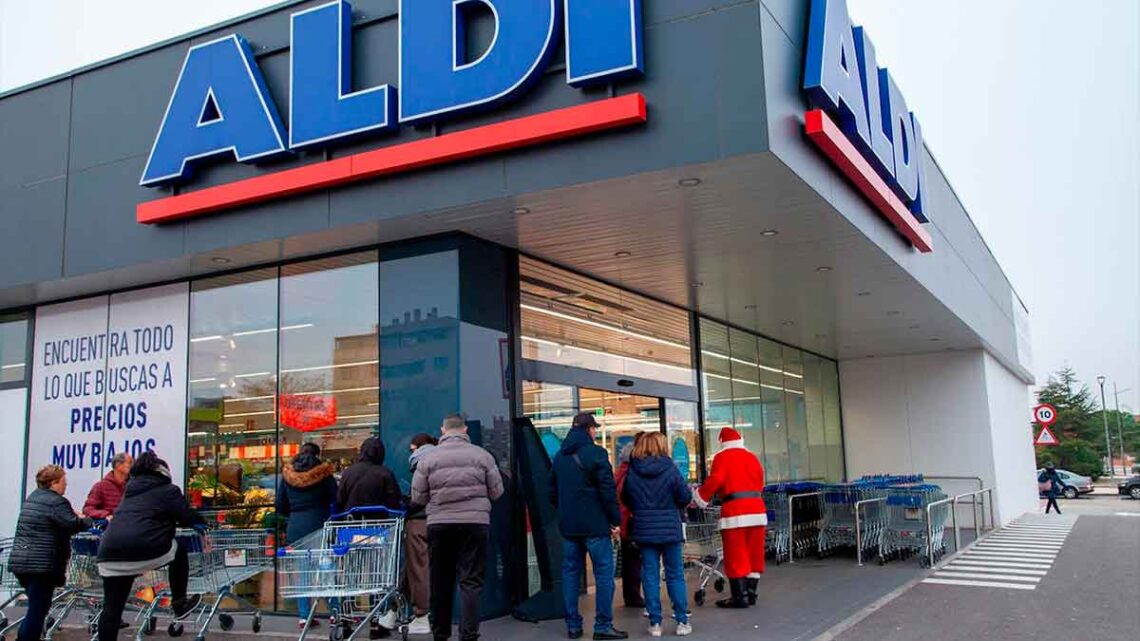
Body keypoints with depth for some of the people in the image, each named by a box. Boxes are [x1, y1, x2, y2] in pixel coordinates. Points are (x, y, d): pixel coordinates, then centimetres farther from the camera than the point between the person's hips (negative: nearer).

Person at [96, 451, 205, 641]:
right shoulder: (168, 490, 11)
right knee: (179, 551, 24)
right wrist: (202, 523, 30)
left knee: (112, 607, 8)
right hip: (144, 548, -5)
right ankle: (179, 604, 27)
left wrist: (166, 524, 50)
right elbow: (189, 518, 10)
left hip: (110, 551, 5)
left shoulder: (131, 488, 30)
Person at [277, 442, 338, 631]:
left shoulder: (287, 475, 6)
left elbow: (281, 506, 10)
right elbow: (336, 501, -3)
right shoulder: (323, 474, -3)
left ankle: (304, 616, 7)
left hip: (295, 529, 3)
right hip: (320, 527, -3)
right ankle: (335, 612, 7)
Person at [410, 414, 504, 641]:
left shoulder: (428, 458, 0)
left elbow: (417, 497, 2)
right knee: (471, 581, 2)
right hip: (475, 523, -1)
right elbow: (496, 491, 3)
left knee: (440, 581, 13)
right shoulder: (481, 455, -1)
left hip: (439, 524, 1)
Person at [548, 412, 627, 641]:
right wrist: (616, 520, -7)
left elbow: (553, 492, 17)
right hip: (595, 525, -6)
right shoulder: (595, 453, -10)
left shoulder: (559, 457, 11)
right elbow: (608, 491, -13)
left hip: (568, 525, 7)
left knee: (571, 573, 10)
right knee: (604, 573, 0)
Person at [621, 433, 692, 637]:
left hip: (644, 530, 2)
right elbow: (686, 497, -7)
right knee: (675, 575, 7)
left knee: (650, 576, 7)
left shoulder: (632, 471, -3)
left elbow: (625, 498, 7)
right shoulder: (670, 469, -11)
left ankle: (655, 623, 8)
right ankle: (682, 621, 9)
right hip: (670, 529, -2)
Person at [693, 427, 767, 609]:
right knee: (754, 553, 11)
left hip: (735, 512, -6)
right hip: (757, 510, 6)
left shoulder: (723, 457, 1)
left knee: (735, 556, 1)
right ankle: (751, 593, 17)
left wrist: (699, 498, 0)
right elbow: (760, 484, 18)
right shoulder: (753, 457, 18)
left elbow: (715, 480, -10)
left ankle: (740, 597, 2)